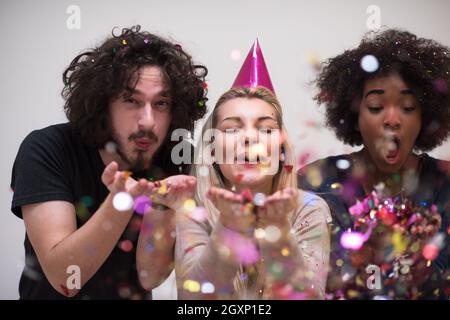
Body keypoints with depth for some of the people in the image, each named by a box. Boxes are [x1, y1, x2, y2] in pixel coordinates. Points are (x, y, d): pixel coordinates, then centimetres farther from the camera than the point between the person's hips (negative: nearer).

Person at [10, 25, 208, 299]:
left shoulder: (173, 162, -8)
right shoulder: (46, 150, -15)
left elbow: (151, 278, -10)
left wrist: (159, 207, -25)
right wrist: (121, 202, -33)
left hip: (133, 295, 1)